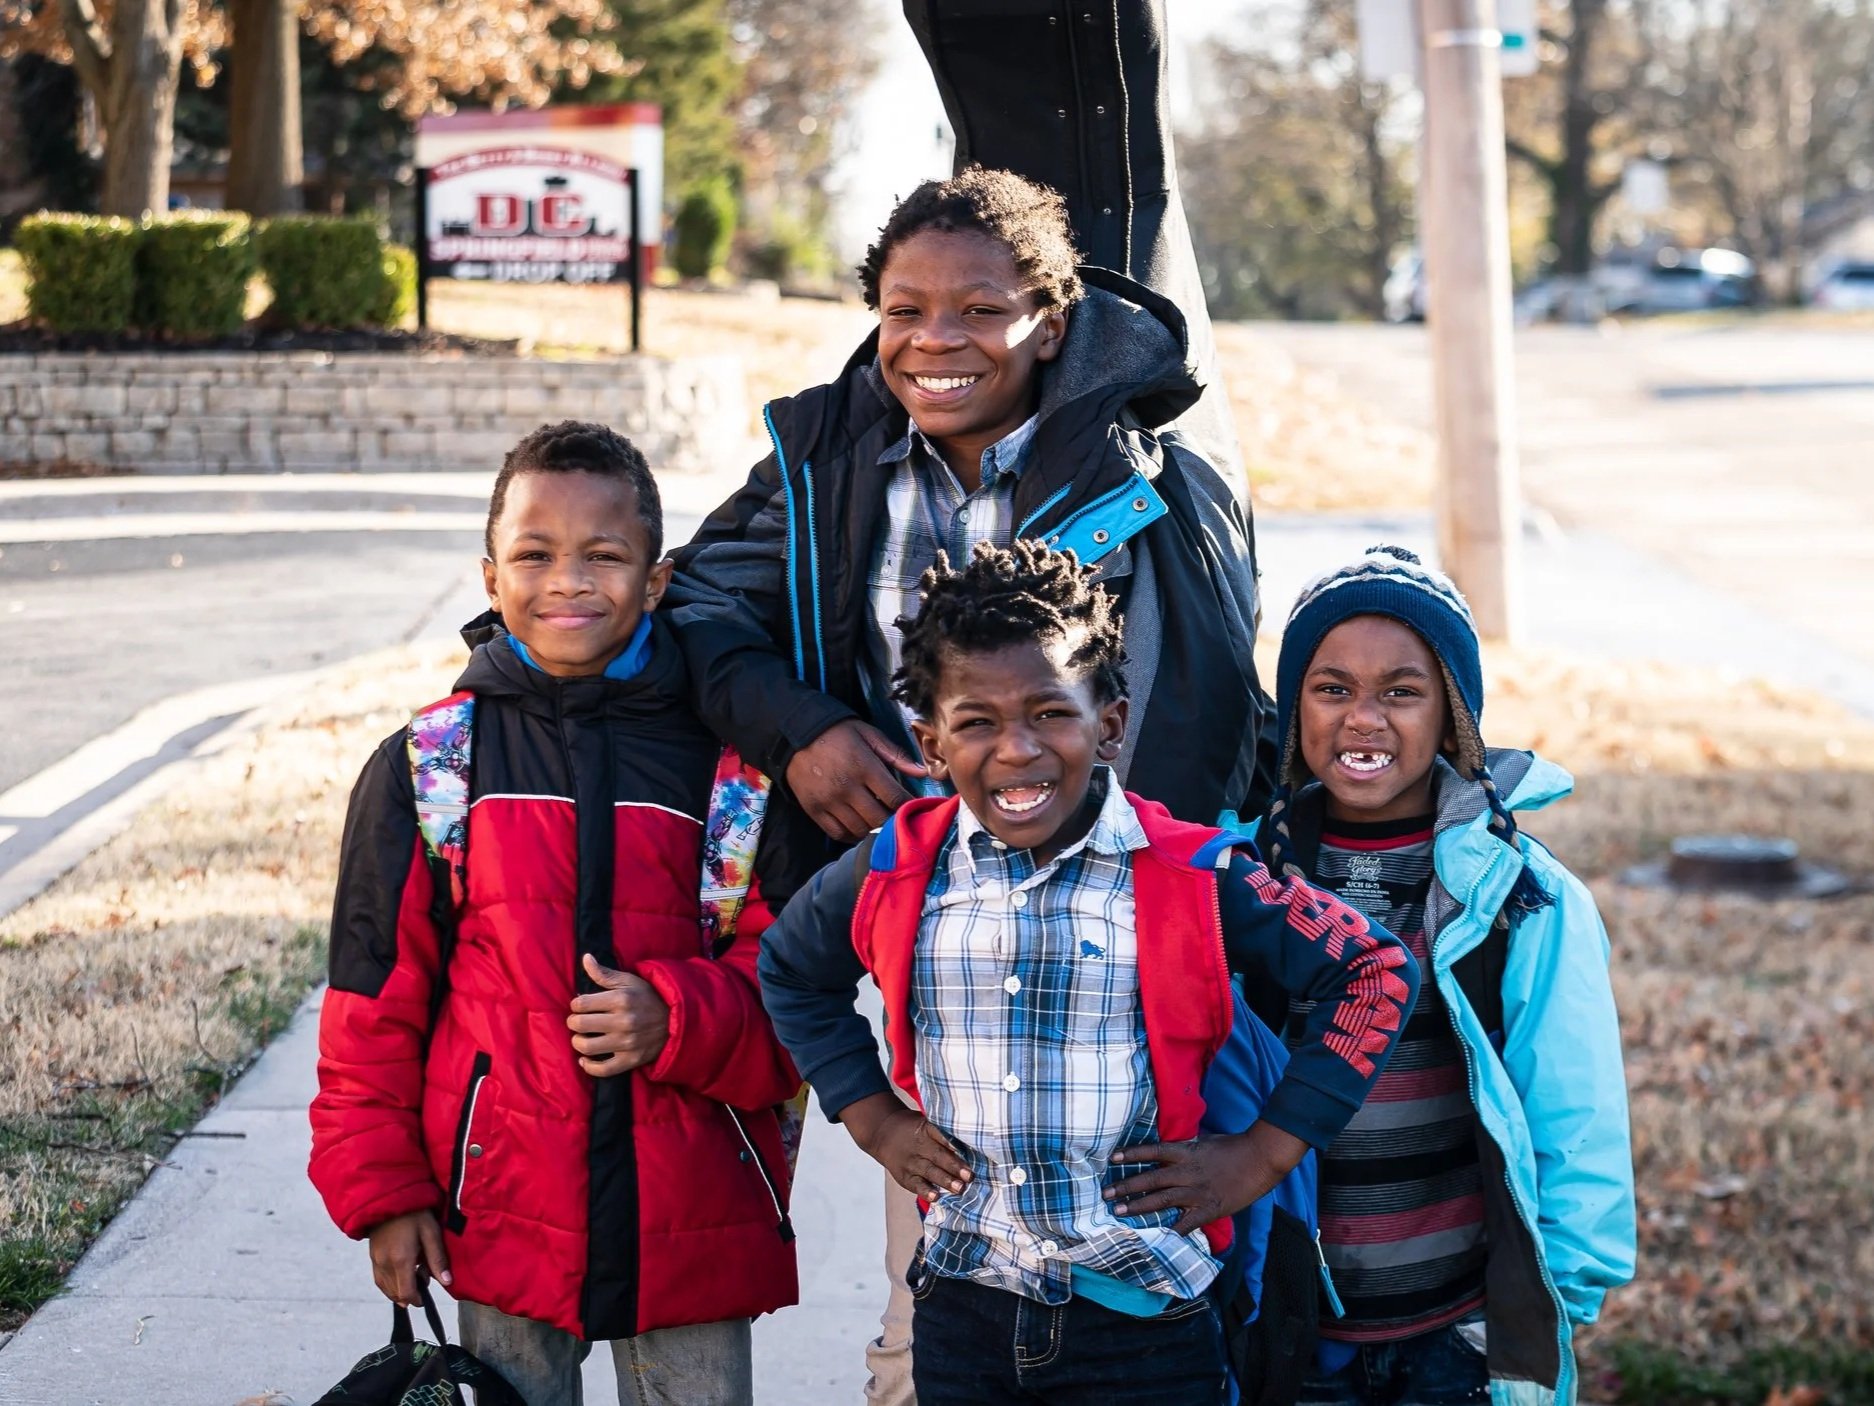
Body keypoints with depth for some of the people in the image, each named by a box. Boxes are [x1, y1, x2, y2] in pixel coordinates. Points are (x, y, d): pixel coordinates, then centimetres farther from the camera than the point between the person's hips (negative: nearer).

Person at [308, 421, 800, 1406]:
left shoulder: (721, 761, -1)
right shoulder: (427, 766, 0)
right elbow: (375, 1000, 4)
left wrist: (677, 1019, -17)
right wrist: (382, 1187, 1)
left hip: (691, 1218, 0)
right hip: (501, 1212, 0)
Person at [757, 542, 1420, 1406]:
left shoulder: (1191, 878, -10)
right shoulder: (893, 874, -1)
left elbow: (1372, 971, -1)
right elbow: (790, 970, 20)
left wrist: (1266, 1151, -4)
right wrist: (870, 1116, 10)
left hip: (1144, 1322, -2)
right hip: (963, 1310, 3)